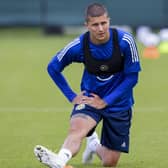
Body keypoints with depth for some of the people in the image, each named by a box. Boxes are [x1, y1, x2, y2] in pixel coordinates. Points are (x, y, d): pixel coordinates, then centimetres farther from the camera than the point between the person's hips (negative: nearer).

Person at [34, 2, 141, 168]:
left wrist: (105, 101, -16)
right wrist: (72, 97, -4)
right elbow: (53, 67, 0)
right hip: (90, 98, 0)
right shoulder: (78, 46, -17)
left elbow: (131, 77, -12)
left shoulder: (125, 41, -20)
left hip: (118, 103, 0)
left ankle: (95, 146, 35)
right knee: (77, 126, -34)